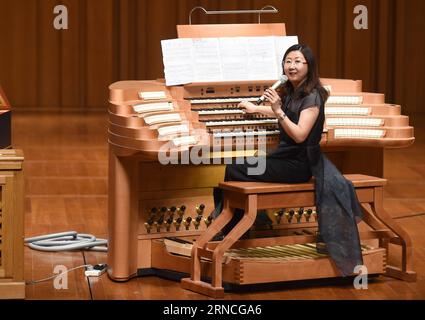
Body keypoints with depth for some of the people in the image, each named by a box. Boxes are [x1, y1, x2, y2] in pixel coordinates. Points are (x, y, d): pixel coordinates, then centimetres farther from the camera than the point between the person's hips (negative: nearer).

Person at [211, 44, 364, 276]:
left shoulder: (312, 96, -14)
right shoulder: (290, 92, 12)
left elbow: (300, 135, -24)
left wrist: (278, 111, -31)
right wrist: (255, 109, 50)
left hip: (298, 165, -9)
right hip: (285, 157, 9)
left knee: (231, 171, -15)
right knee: (230, 169, 1)